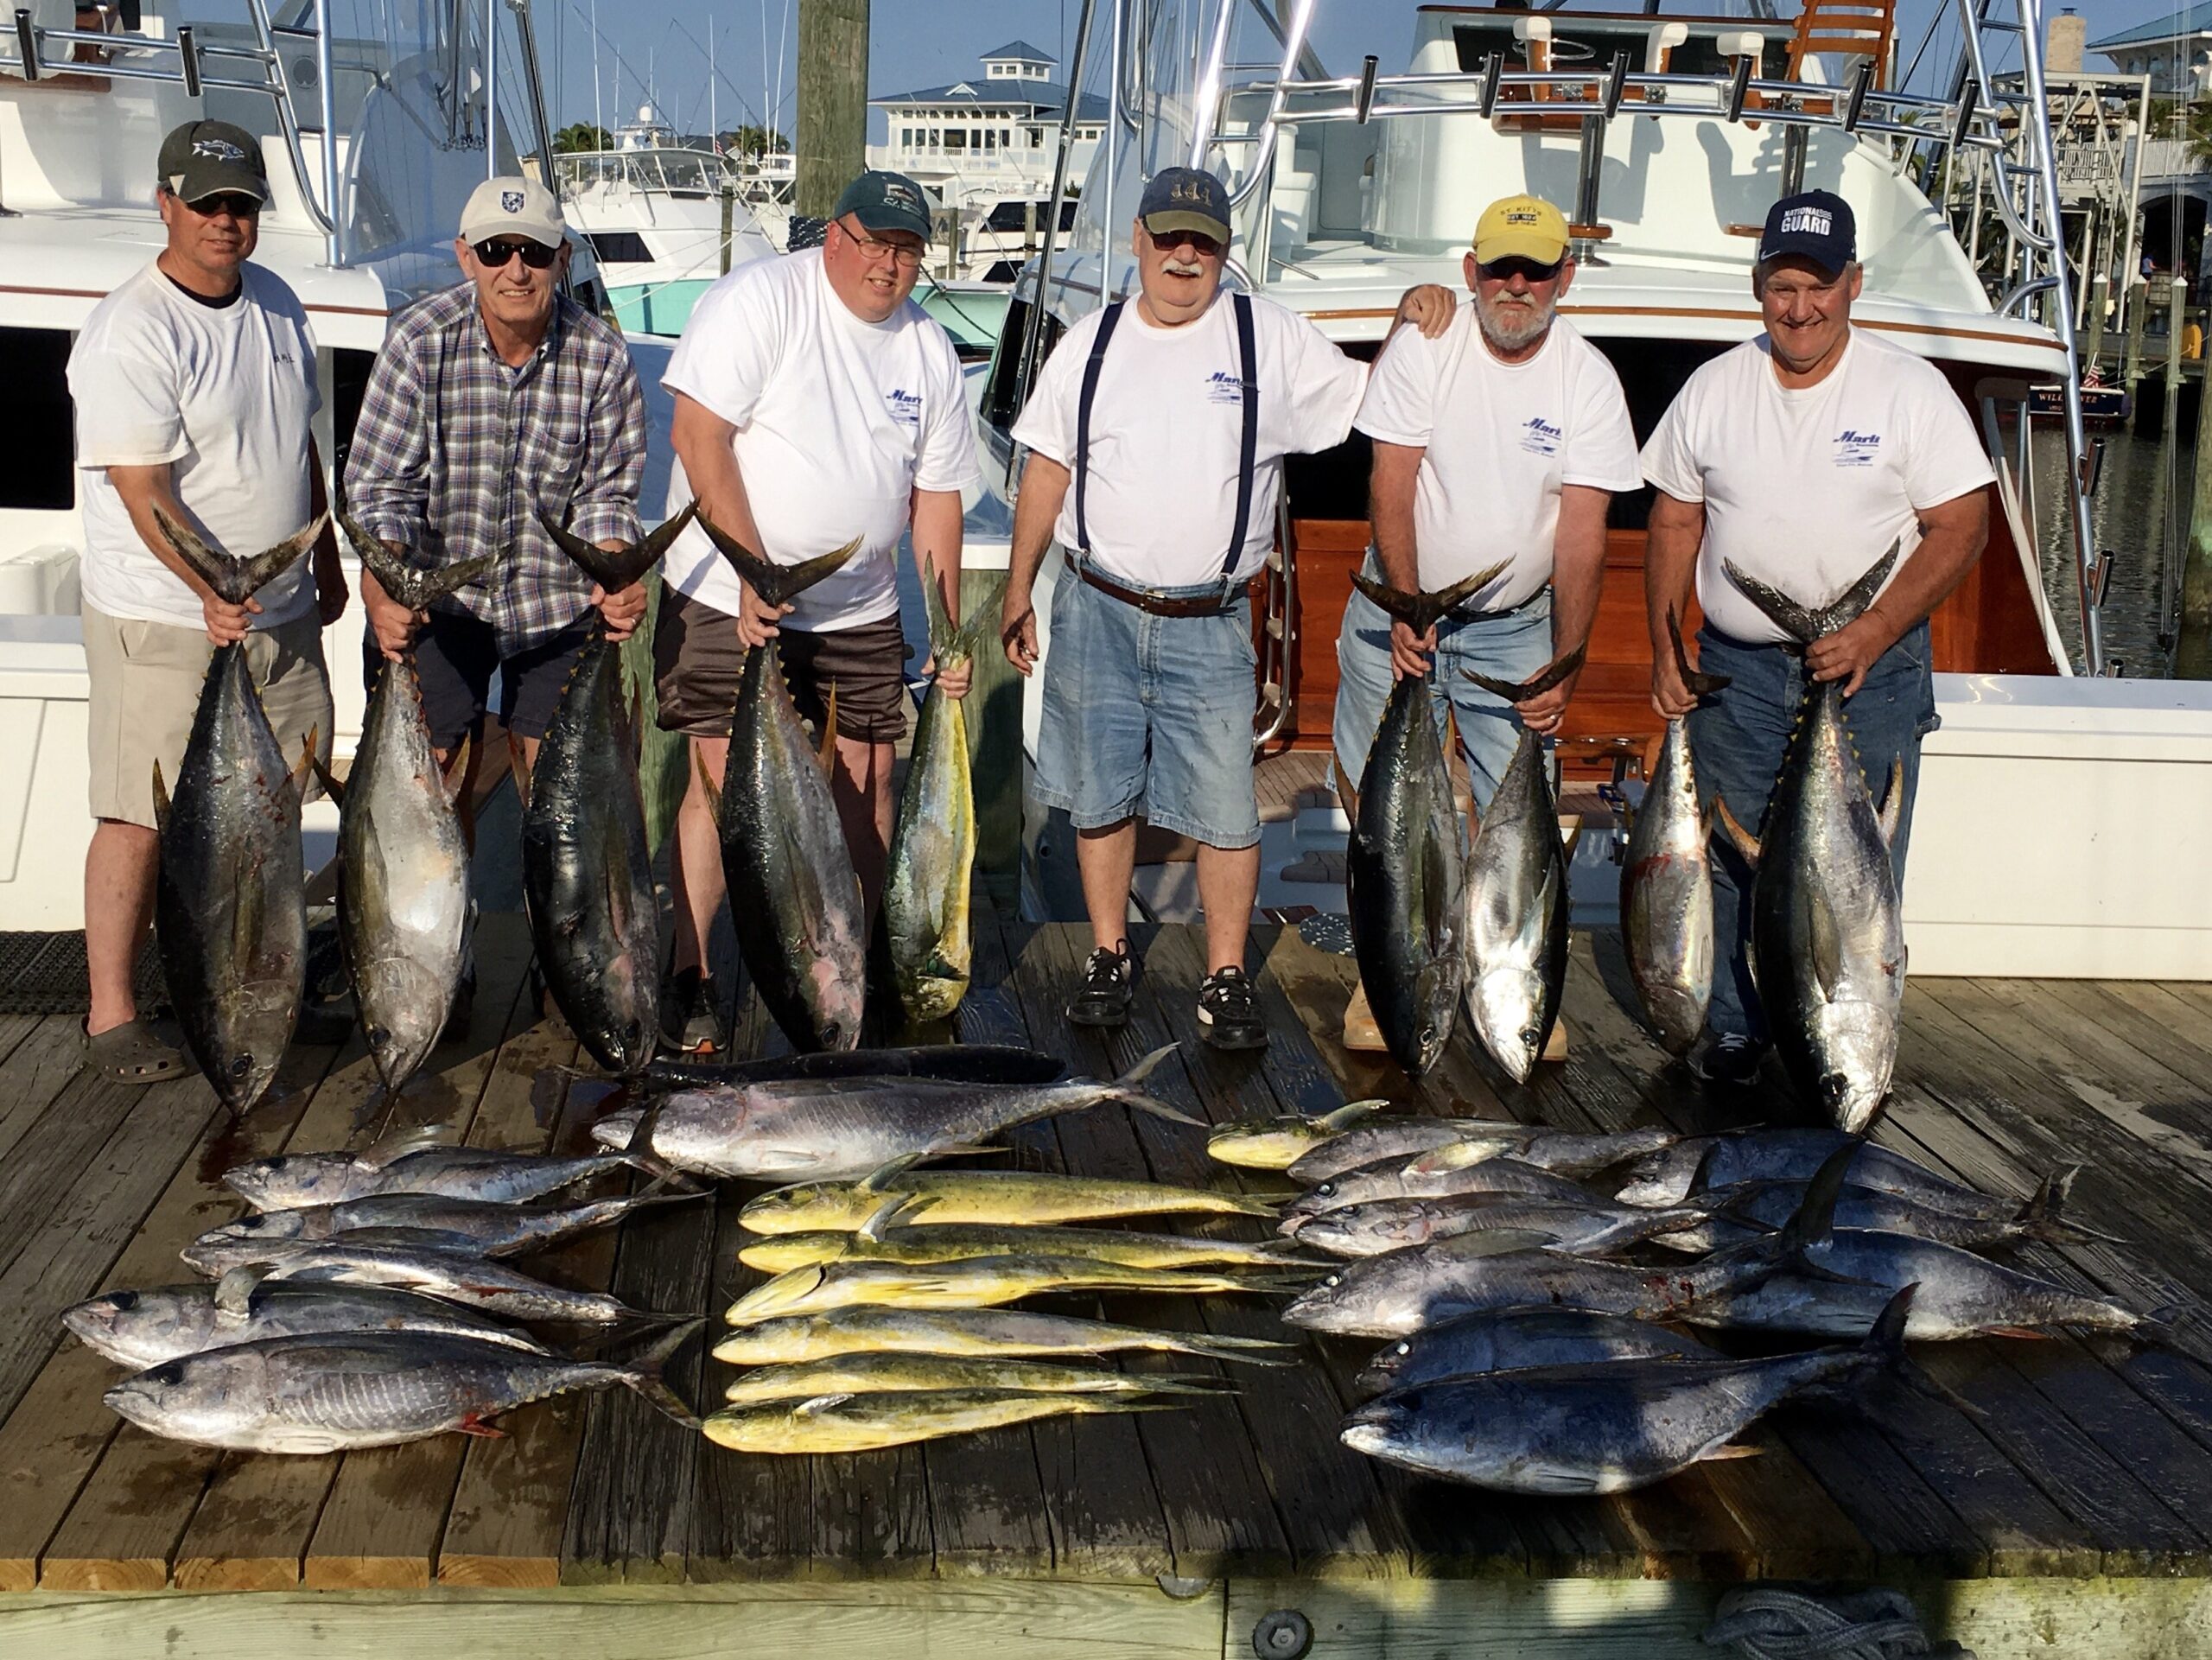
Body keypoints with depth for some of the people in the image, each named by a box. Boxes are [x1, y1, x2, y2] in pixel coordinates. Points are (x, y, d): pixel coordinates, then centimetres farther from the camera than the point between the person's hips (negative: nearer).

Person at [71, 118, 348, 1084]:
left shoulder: (275, 302, 9)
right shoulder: (131, 332, -16)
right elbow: (142, 491, -21)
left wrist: (324, 562, 22)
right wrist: (213, 591, -33)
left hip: (280, 611, 7)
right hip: (165, 617, -7)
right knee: (144, 817, -2)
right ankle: (111, 1018, 8)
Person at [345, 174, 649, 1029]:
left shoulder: (599, 355, -9)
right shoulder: (421, 342, -13)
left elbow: (607, 492, -2)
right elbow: (379, 485, -12)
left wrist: (618, 575, -21)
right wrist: (382, 587, -28)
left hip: (558, 597, 1)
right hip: (440, 593, -1)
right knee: (442, 779, 0)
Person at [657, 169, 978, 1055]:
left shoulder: (928, 348, 7)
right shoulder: (758, 300, -10)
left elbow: (937, 497, 10)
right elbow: (698, 433, -17)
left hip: (860, 613, 5)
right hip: (727, 597, -5)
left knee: (867, 781, 4)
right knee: (722, 778, -8)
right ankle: (687, 980, 3)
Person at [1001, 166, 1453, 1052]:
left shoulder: (1271, 337, 3)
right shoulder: (1091, 343, 7)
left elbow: (1367, 403, 7)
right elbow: (1048, 471, 11)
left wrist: (1407, 325, -10)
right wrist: (1019, 589, 10)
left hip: (1210, 625, -1)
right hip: (1096, 612, 2)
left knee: (1226, 811, -1)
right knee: (1100, 797, 10)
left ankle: (1226, 979, 11)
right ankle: (1109, 957, 25)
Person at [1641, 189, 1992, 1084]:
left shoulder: (1911, 389, -5)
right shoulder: (1713, 389, 4)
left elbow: (1960, 528, -7)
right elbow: (1675, 522, 11)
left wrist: (1872, 635, -18)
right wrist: (1662, 648, 3)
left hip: (1872, 672, -2)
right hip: (1735, 667, 3)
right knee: (1729, 859, 7)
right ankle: (1734, 1028, 22)